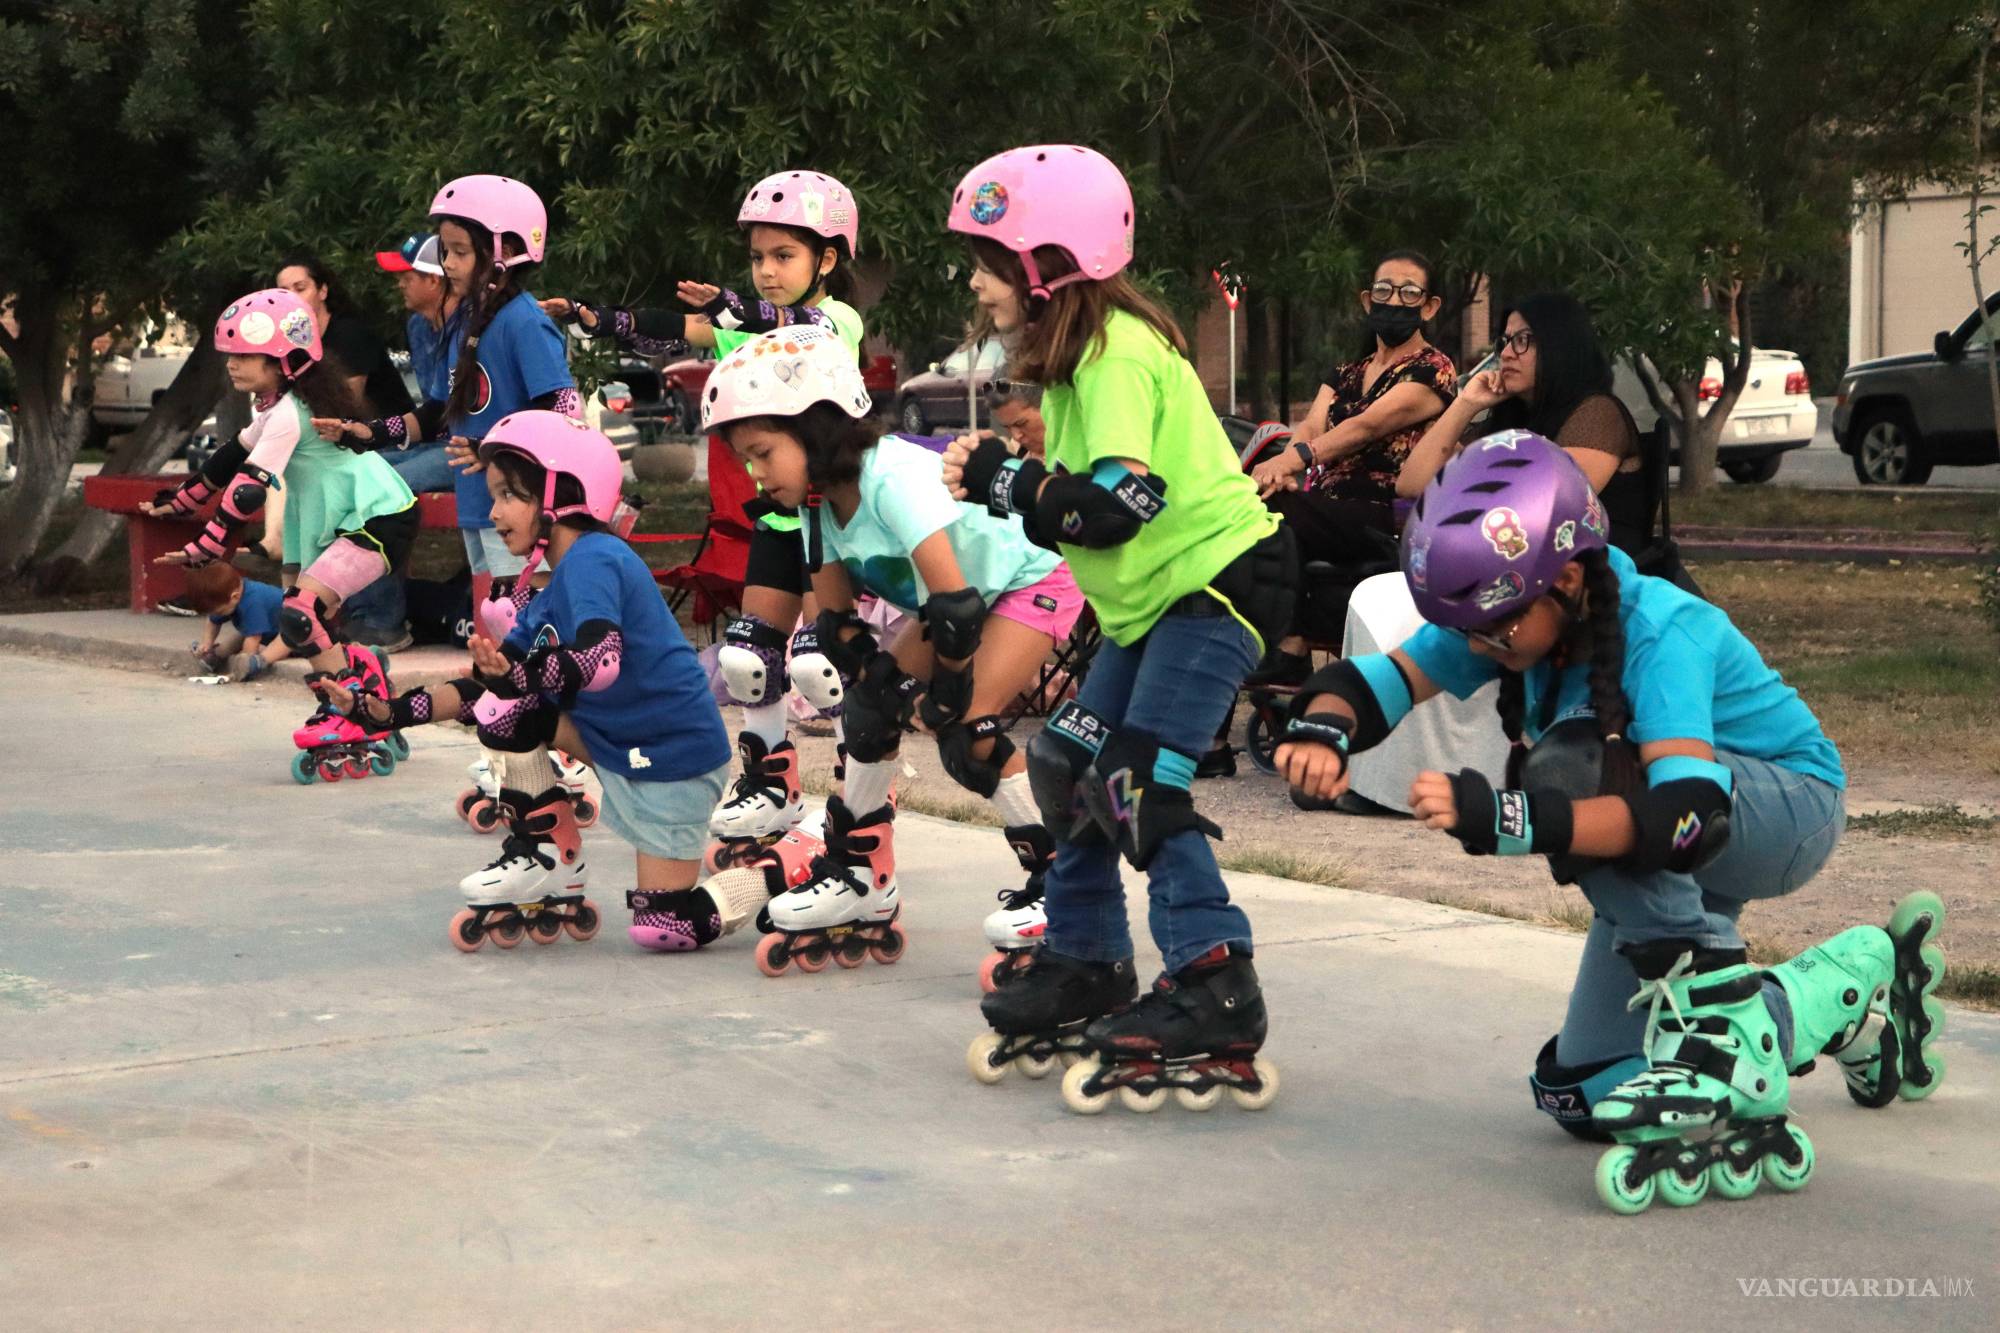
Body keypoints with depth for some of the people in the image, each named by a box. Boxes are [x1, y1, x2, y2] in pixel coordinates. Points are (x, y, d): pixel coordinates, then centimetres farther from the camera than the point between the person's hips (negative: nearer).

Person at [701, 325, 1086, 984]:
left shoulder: (894, 480, -34)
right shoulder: (818, 499, -7)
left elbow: (955, 601, -35)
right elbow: (836, 621, -1)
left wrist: (952, 693, -23)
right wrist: (878, 679, -14)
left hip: (1026, 584, -9)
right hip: (950, 600, 9)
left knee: (968, 730, -21)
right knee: (870, 711, 1)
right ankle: (860, 874, 13)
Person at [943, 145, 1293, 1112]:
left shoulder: (1118, 352, -20)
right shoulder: (1079, 350, 10)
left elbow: (1117, 503, -31)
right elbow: (1081, 497, 9)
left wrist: (1004, 480, -20)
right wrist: (999, 482, -7)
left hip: (1218, 579, -10)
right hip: (1154, 594, 10)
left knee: (1138, 779, -18)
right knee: (1068, 763, 11)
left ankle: (1214, 996, -15)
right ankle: (1085, 968, 22)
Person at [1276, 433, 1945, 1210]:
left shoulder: (1657, 634, -33)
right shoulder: (1510, 613, -13)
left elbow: (1689, 815, -47)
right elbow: (1384, 678, -18)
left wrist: (1508, 817, -57)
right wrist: (1323, 727, -42)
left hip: (1789, 813, -8)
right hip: (1666, 869, 8)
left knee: (1570, 768, -36)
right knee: (1585, 1096, 4)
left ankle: (1712, 1012, -27)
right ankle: (1852, 991, 17)